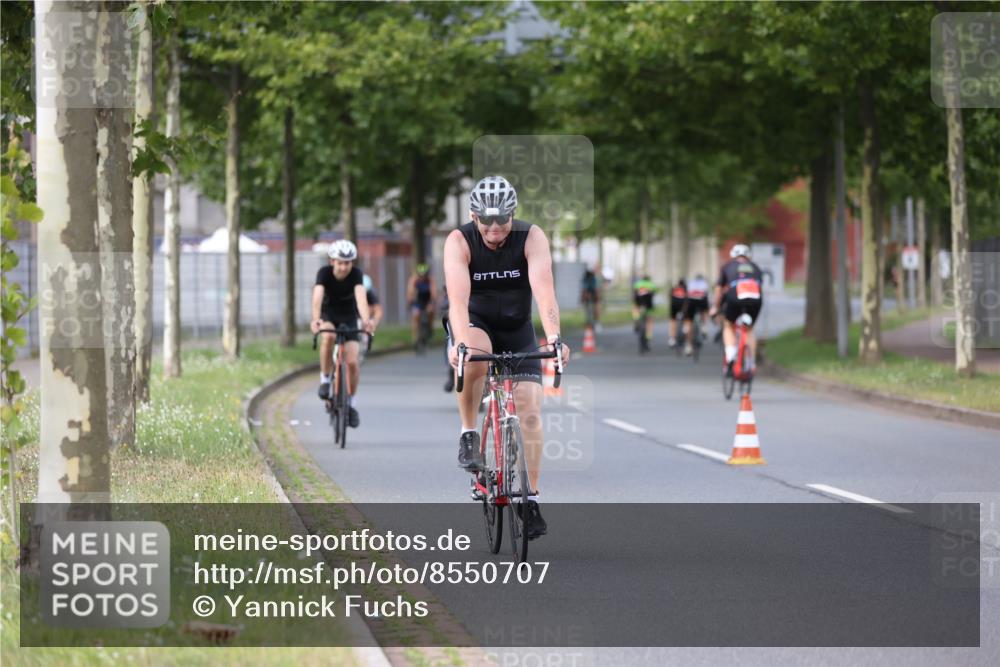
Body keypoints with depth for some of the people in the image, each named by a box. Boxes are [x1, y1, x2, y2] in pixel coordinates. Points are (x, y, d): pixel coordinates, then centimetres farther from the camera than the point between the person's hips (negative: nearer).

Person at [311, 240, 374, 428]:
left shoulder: (356, 274, -23)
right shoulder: (324, 273, -24)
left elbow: (361, 298, -39)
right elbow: (317, 297, -39)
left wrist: (366, 320, -57)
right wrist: (315, 319, -58)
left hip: (349, 317, 1)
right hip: (328, 315, -1)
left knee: (352, 361, -12)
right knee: (328, 336, -36)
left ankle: (351, 403, 9)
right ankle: (325, 379, -17)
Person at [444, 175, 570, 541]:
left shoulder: (532, 237, -21)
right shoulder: (459, 242, -23)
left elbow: (544, 289, -34)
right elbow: (458, 296, -36)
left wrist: (554, 337, -49)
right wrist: (460, 342, -53)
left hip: (517, 329, 2)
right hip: (474, 324, -1)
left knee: (530, 411, -10)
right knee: (474, 358, -37)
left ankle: (531, 498, -1)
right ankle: (469, 434, -16)